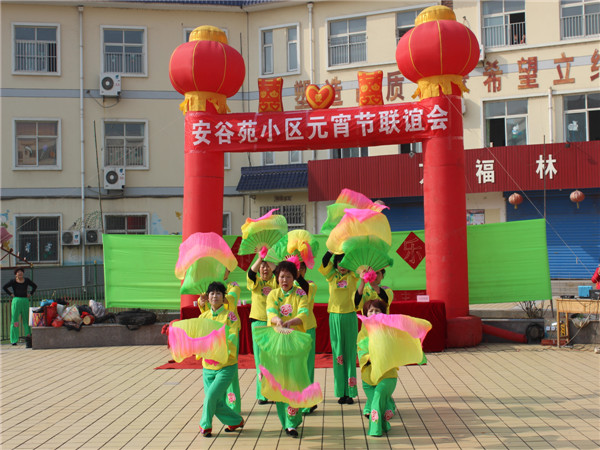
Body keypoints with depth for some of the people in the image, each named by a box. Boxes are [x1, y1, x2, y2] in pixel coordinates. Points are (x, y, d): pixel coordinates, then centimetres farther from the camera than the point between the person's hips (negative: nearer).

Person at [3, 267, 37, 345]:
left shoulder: (27, 280, 8)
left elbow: (35, 286, 20)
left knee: (26, 320, 6)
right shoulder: (13, 282, -1)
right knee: (14, 319, -1)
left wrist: (30, 294, 10)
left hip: (25, 301, 3)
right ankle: (14, 340, 1)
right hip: (16, 301, -3)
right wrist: (10, 294, -6)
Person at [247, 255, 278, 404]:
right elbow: (251, 273, -13)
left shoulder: (275, 281, 7)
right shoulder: (255, 282, 8)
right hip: (258, 321, 1)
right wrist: (260, 257, -24)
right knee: (261, 358, 1)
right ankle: (262, 394, 7)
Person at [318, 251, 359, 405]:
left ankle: (350, 392, 6)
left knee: (350, 353, 3)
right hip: (335, 317, 1)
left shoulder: (352, 276, 4)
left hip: (350, 317, -1)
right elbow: (324, 261, -7)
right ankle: (341, 392, 8)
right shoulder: (332, 276, 6)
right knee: (338, 354, 3)